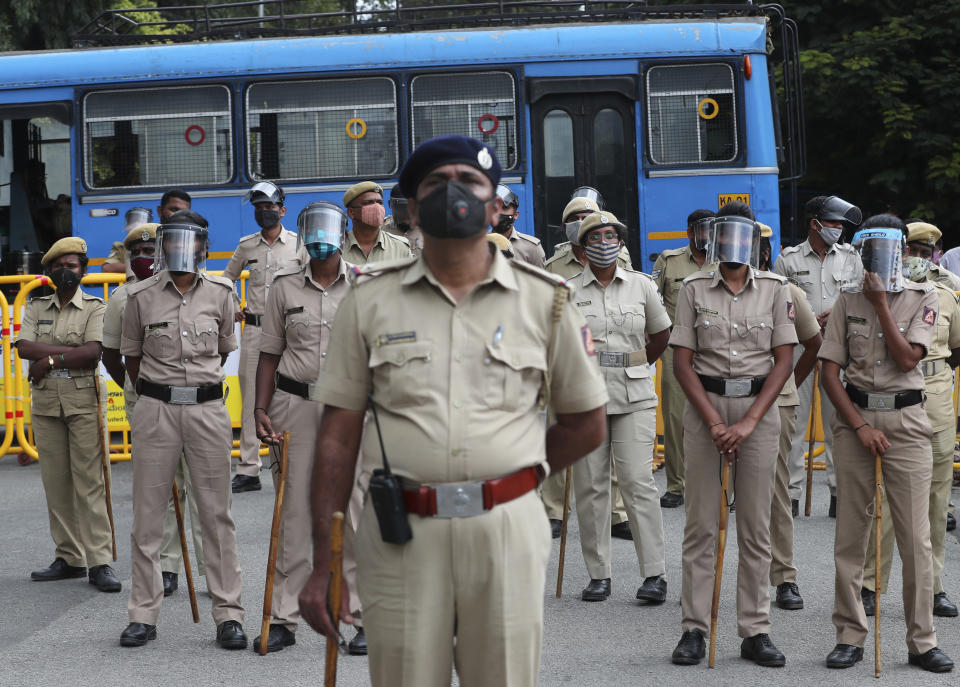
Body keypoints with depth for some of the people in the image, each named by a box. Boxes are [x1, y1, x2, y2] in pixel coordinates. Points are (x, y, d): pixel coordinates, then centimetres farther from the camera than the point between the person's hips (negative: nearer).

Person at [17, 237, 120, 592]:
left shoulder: (95, 308, 3)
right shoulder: (36, 308, 13)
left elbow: (93, 353, -12)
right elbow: (24, 347, -4)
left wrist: (50, 359, -11)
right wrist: (72, 350, -10)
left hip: (83, 400, -4)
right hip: (45, 402, 4)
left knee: (90, 482, -7)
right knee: (55, 484, 6)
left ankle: (99, 561, -7)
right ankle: (69, 558, 13)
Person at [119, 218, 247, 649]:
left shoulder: (221, 294, 3)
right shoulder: (141, 297, 1)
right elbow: (131, 354, 13)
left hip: (207, 408, 0)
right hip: (155, 411, 0)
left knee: (216, 514, 1)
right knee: (147, 513, 3)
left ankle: (228, 614, 7)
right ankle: (144, 615, 12)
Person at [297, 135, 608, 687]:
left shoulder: (545, 300, 5)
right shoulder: (370, 301, 6)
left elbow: (586, 425, 12)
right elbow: (339, 436, 4)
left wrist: (504, 483, 10)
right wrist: (322, 567, 0)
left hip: (507, 531, 0)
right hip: (399, 536, 0)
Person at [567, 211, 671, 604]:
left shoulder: (641, 286, 7)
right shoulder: (568, 291, 4)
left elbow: (661, 335, 20)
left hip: (634, 397, 0)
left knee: (638, 481, -7)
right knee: (590, 485, 1)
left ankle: (654, 574, -4)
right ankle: (598, 575, 9)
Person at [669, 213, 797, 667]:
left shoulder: (774, 289, 3)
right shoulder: (694, 288, 2)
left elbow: (784, 360, 0)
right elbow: (682, 362, -1)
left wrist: (749, 422, -10)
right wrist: (715, 423, -10)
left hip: (758, 407, 1)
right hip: (704, 406, -1)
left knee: (756, 525, 3)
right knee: (700, 524, 1)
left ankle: (756, 632, 9)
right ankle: (694, 629, 7)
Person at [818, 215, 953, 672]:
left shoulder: (923, 299, 3)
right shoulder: (848, 301, 7)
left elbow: (907, 359, -10)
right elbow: (830, 371, 2)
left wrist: (882, 305, -10)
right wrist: (861, 426, -7)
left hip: (906, 420, -1)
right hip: (854, 417, 2)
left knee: (915, 536, -3)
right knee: (850, 534, 3)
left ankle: (922, 641, 5)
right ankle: (850, 636, 11)